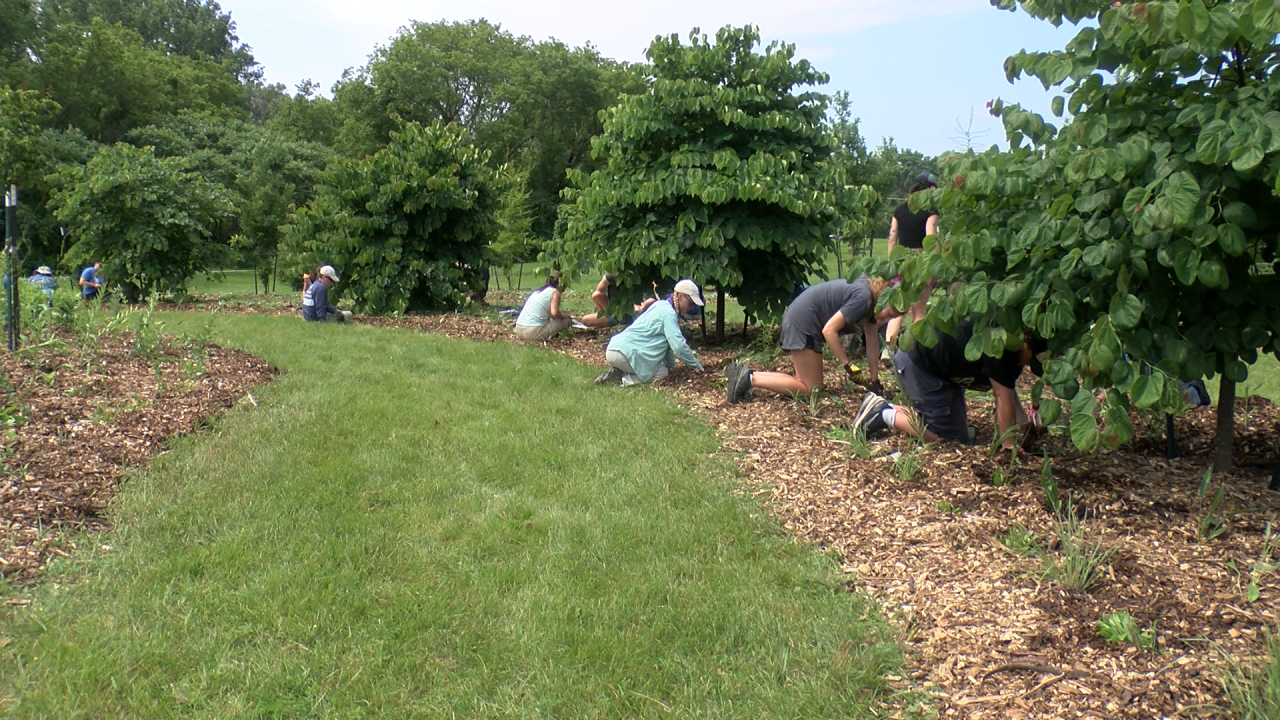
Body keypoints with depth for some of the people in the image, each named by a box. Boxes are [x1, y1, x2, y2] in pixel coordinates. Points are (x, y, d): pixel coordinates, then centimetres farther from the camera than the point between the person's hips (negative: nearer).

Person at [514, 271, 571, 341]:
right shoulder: (555, 292, 0)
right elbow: (554, 312, -16)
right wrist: (563, 316, 5)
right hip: (533, 332, -8)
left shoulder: (538, 291, 23)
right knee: (566, 320, 9)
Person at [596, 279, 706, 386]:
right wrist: (695, 364, -6)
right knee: (662, 373, -6)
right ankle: (622, 379, -15)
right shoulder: (668, 313, -11)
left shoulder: (662, 306, 19)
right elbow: (678, 345, -17)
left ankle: (617, 372, 5)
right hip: (624, 353, -10)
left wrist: (671, 365, 22)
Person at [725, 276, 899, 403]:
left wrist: (875, 381, 16)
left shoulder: (871, 300, 10)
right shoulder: (863, 298, -20)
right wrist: (846, 365, -16)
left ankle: (746, 374, 4)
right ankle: (751, 379, -12)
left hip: (798, 318, 10)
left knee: (805, 381, 13)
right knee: (810, 388, -4)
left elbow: (872, 342, 14)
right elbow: (829, 330, -23)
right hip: (803, 322, -10)